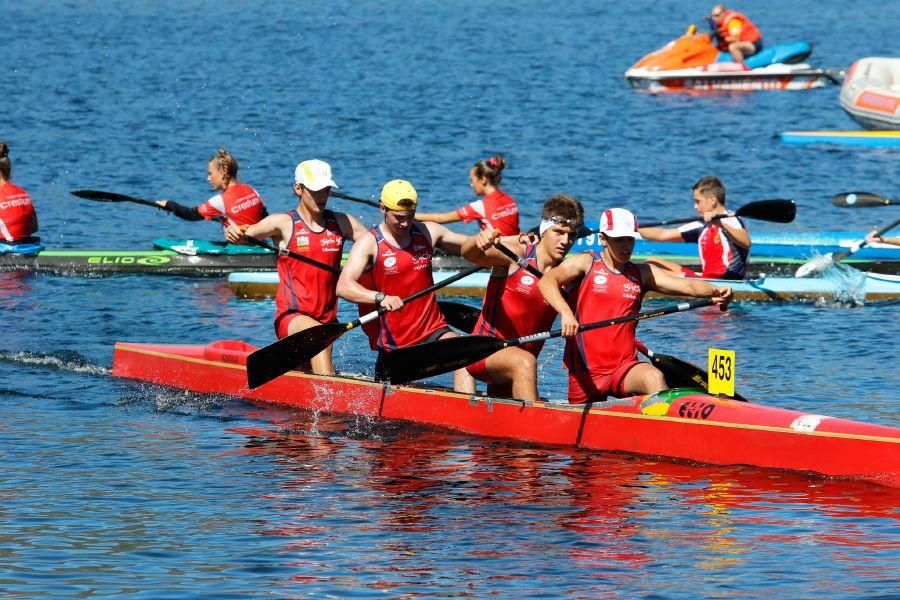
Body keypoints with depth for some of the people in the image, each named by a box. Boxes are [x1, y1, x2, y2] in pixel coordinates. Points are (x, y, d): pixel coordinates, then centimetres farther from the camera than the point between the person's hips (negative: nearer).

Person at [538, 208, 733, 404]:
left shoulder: (643, 273, 10)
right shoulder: (585, 264, 1)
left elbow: (687, 285, -3)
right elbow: (547, 282, -16)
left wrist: (714, 292, -26)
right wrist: (565, 312, -36)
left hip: (625, 367, 1)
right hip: (586, 372, -1)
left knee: (655, 378, -28)